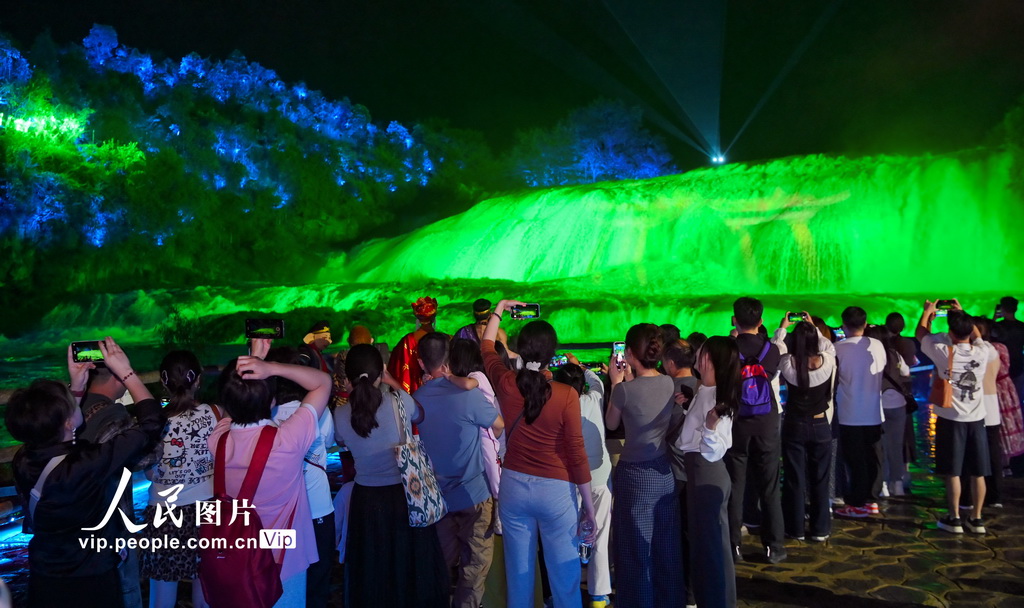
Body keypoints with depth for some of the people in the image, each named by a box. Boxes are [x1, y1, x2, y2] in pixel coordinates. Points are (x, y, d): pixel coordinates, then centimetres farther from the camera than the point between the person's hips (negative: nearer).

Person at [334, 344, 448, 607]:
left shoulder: (341, 415, -11)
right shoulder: (398, 400, -16)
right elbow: (420, 416, 7)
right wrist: (393, 383, 11)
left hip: (366, 498, 1)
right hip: (405, 495, -1)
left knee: (372, 568, 19)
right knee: (411, 564, 20)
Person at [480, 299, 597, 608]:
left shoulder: (506, 384, -6)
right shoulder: (566, 395, -14)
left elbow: (486, 347, 15)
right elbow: (577, 454, -11)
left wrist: (499, 309, 29)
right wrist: (589, 507, -3)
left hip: (514, 484, 3)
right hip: (555, 489, -3)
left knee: (519, 571, 13)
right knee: (564, 573, 8)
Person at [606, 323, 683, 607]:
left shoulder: (625, 389, -19)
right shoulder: (669, 383, -4)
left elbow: (611, 424, 0)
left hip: (635, 475, -5)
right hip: (665, 473, 5)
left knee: (636, 551, 9)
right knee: (667, 547, 18)